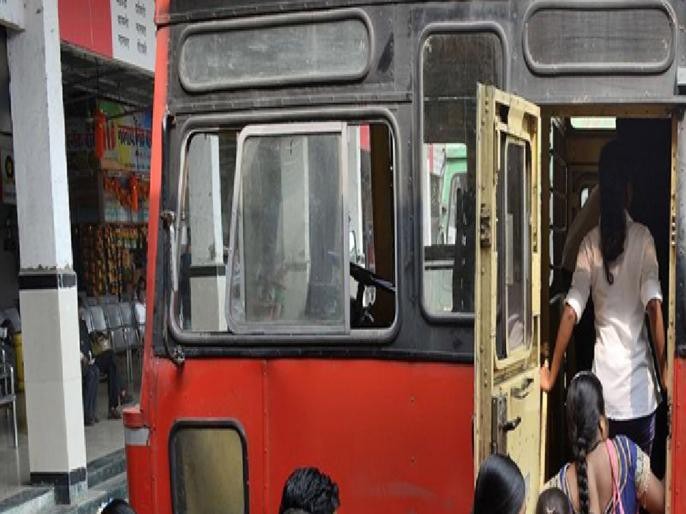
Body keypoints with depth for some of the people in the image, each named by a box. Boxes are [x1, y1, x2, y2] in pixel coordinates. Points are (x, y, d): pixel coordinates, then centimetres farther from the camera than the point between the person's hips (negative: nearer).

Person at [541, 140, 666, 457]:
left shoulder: (590, 243, -1)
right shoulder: (643, 237, -5)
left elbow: (571, 312, -7)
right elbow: (654, 306, -15)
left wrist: (552, 374, 0)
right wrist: (664, 371, -11)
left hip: (605, 386, 1)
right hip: (639, 387, -1)